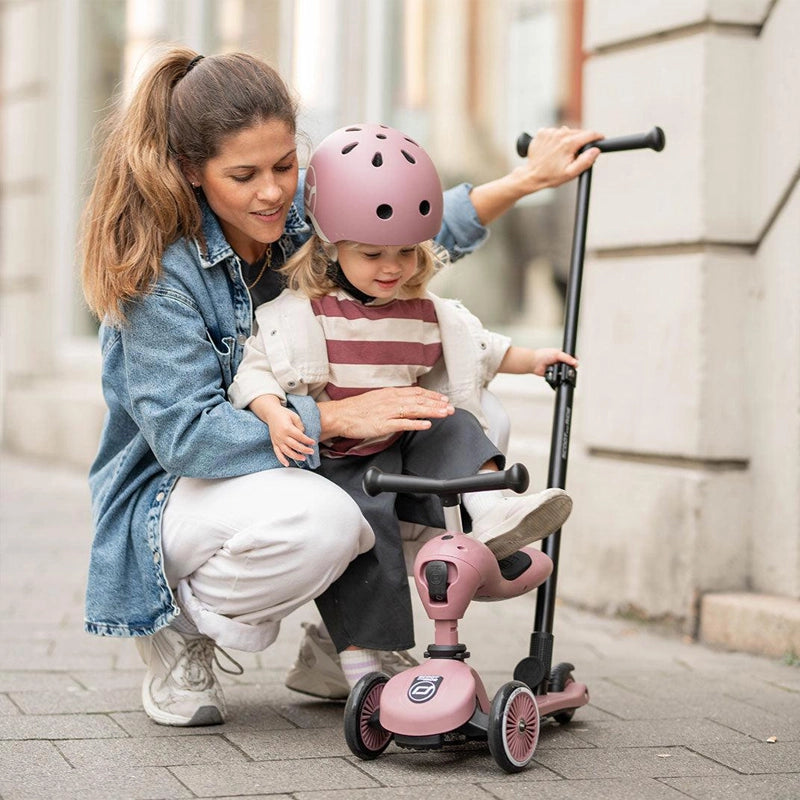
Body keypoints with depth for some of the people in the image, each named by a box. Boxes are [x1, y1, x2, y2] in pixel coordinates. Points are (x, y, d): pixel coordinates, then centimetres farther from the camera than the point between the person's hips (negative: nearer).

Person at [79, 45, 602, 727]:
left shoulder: (306, 207, -6)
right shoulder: (161, 269, -23)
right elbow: (185, 434, -28)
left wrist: (524, 181, 1)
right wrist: (337, 416, -33)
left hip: (301, 464, 7)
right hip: (172, 490, -7)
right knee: (317, 519, -39)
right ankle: (178, 629, -7)